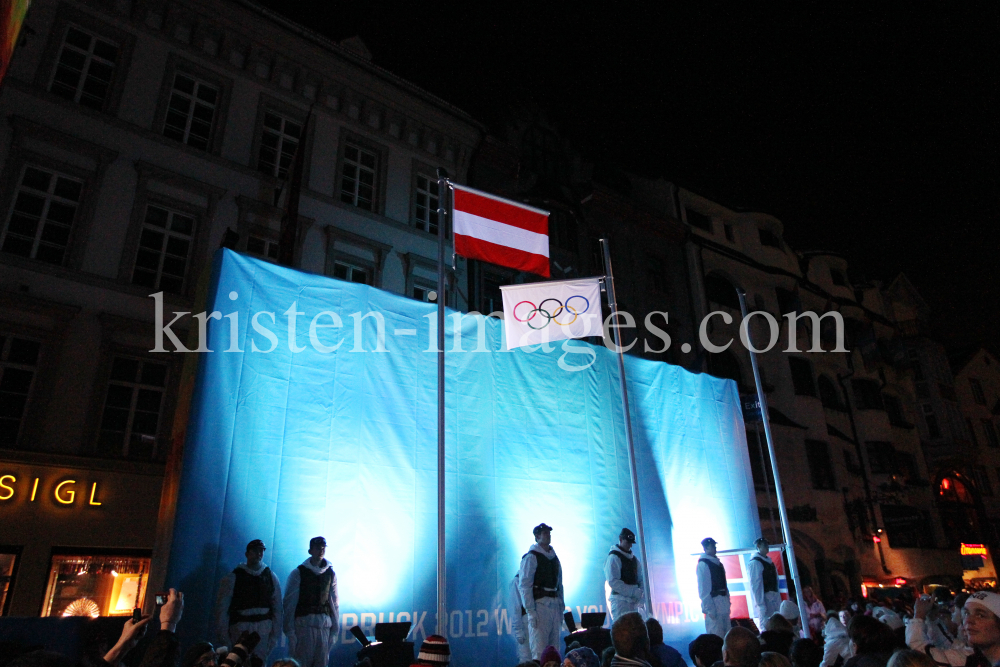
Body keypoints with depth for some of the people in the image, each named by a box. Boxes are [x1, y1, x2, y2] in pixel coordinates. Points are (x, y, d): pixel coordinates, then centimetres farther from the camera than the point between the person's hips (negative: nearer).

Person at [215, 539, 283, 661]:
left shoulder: (271, 577, 6)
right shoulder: (233, 577, 0)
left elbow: (277, 608, 5)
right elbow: (222, 607, 0)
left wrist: (275, 635, 2)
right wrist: (223, 634, -3)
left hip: (264, 628, 2)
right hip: (240, 627, -2)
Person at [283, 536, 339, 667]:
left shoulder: (331, 574, 9)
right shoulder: (298, 573, -1)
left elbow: (335, 602, 11)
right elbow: (289, 603, -2)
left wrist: (335, 627, 8)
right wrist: (289, 629, -5)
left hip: (325, 624, 3)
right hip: (304, 622, -3)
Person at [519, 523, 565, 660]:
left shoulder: (554, 557, 15)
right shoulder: (531, 557, -7)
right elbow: (525, 586, -11)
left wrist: (561, 607, 13)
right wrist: (530, 611, -16)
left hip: (555, 606, 7)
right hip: (539, 605, -7)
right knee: (539, 650, -9)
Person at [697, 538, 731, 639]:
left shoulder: (718, 563, 14)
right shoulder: (703, 564, -11)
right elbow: (703, 589, -14)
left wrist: (728, 602, 11)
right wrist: (709, 609, -17)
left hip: (723, 603, 8)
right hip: (713, 603, -8)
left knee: (726, 636, 12)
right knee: (716, 635, -7)